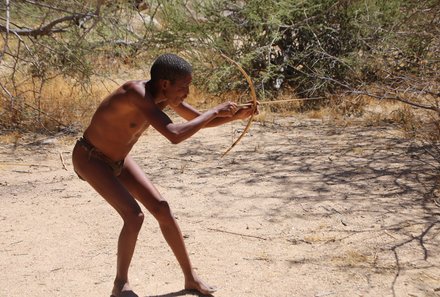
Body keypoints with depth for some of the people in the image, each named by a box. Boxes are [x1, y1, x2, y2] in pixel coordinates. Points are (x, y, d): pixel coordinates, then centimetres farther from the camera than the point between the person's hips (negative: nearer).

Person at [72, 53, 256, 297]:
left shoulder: (165, 95, -9)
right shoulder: (137, 93, -35)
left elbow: (199, 120, 5)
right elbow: (174, 135, -44)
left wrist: (236, 116, -10)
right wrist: (215, 111, -34)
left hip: (118, 159, 8)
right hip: (89, 159, -8)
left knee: (161, 208, 0)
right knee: (134, 215, -21)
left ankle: (190, 277, 11)